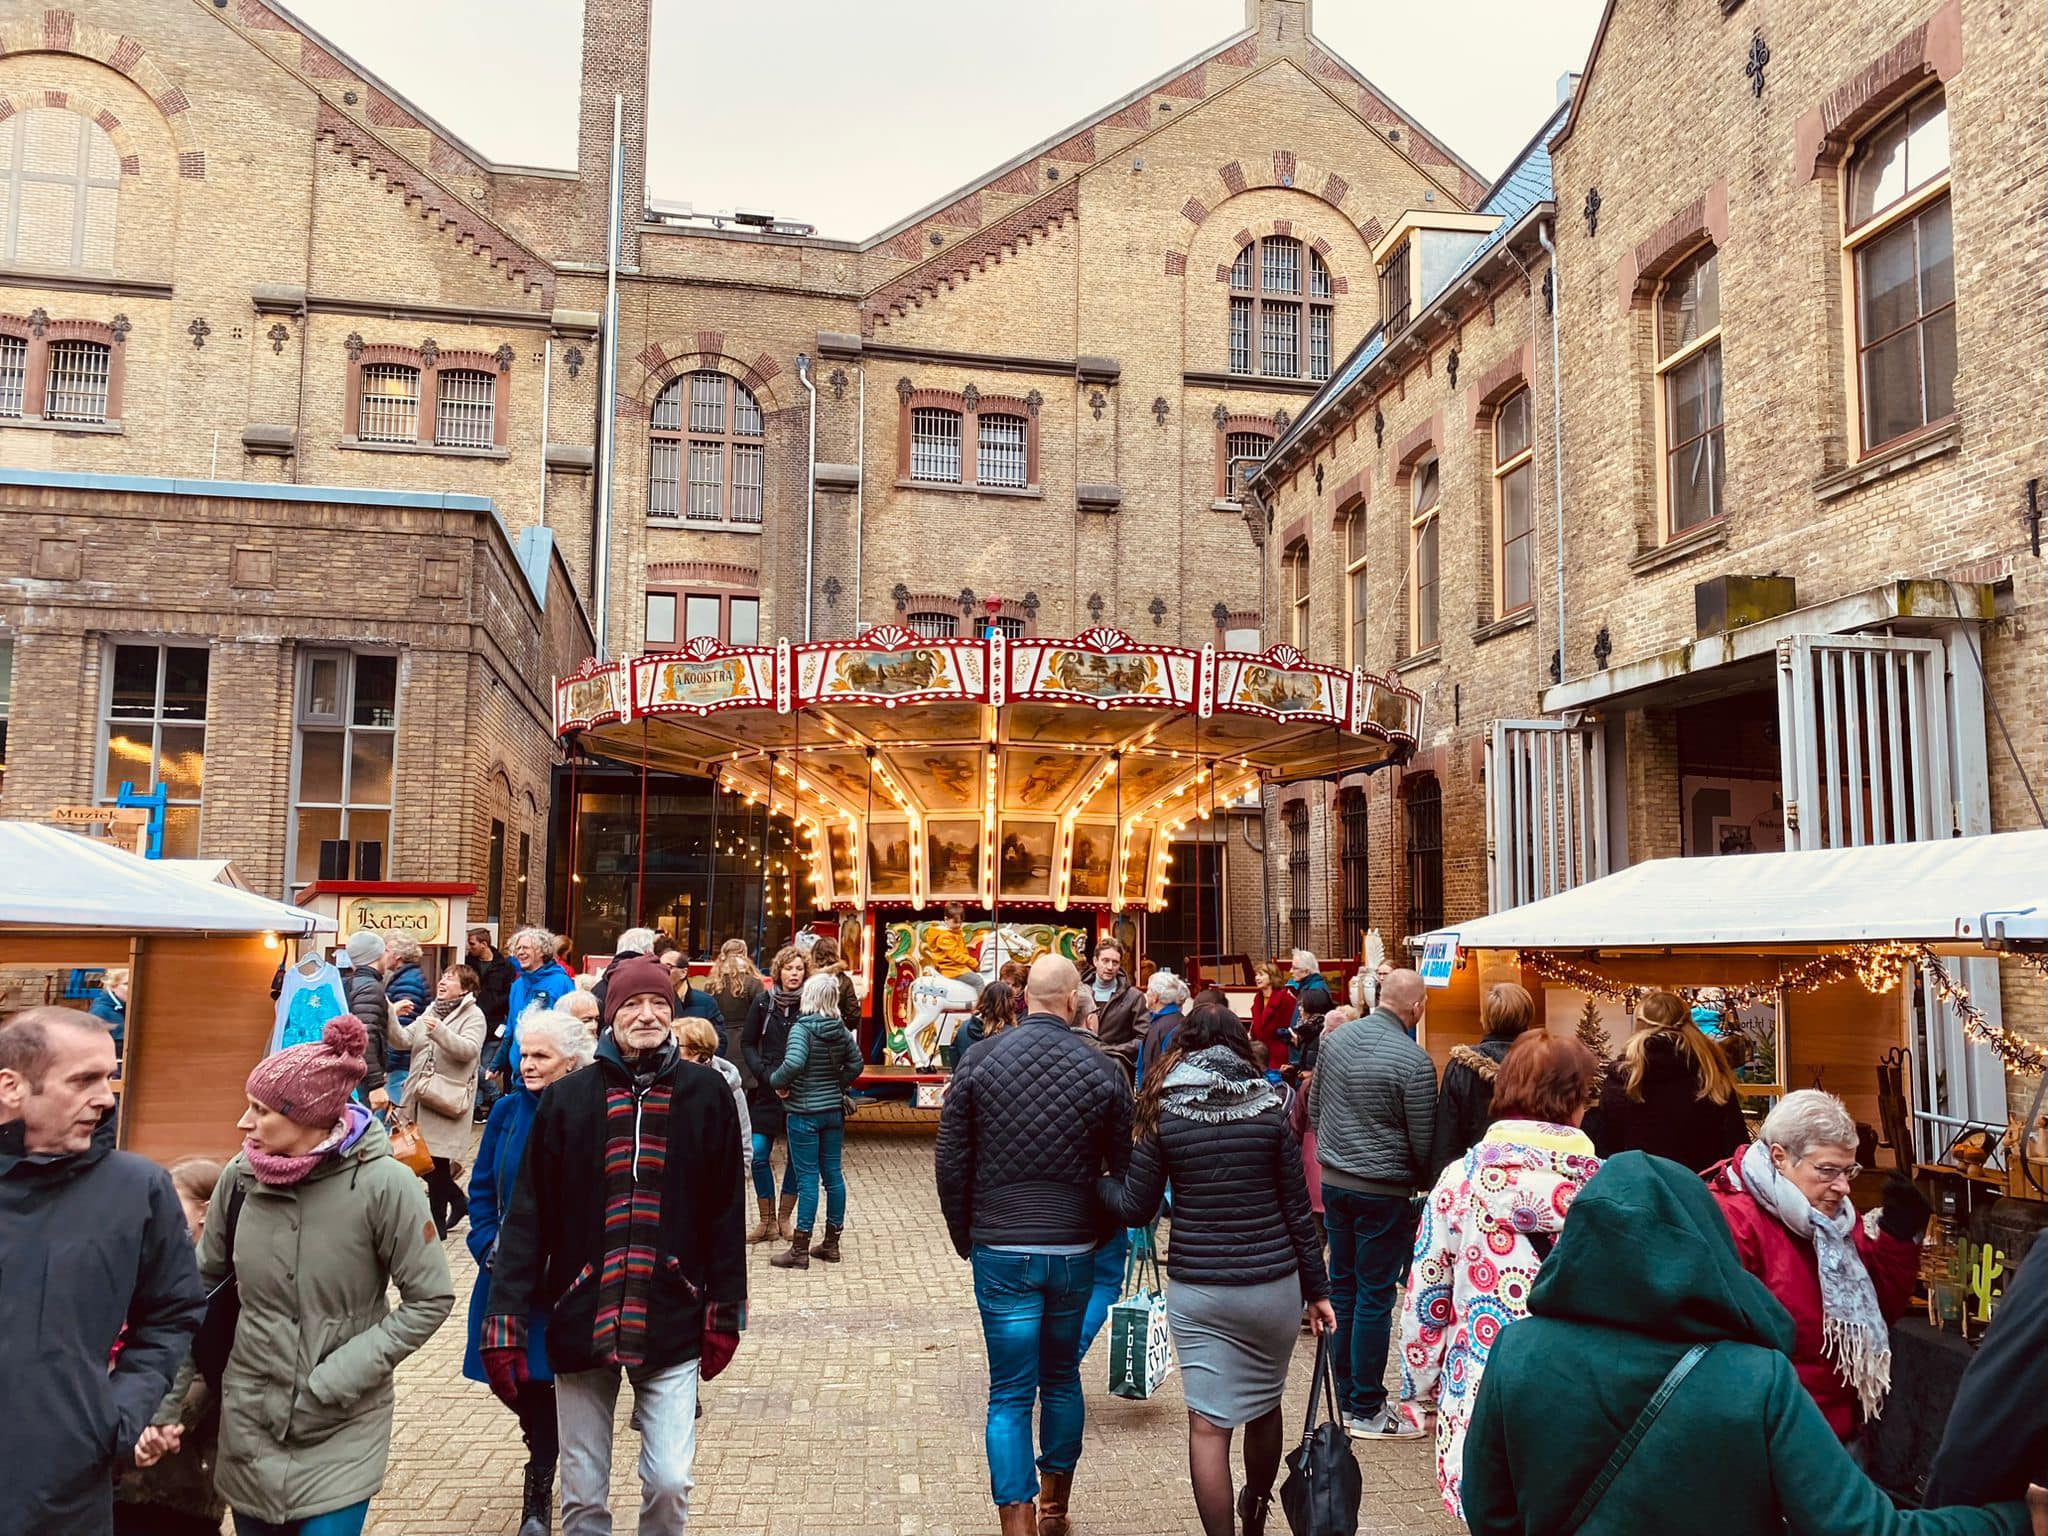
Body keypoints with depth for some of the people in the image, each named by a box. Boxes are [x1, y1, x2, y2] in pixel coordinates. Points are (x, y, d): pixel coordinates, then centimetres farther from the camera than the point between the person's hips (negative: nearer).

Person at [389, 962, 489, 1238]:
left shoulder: (473, 1016, -5)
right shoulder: (430, 1011, 17)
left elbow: (469, 1049, -21)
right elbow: (406, 1040, 7)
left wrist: (440, 1031, -33)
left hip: (447, 1099, -7)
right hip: (420, 1096, 7)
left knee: (436, 1161, -2)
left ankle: (438, 1222, 11)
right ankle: (458, 1200, 28)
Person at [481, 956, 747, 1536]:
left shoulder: (705, 1094, -2)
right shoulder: (568, 1098, -2)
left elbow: (725, 1212, 2)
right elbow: (528, 1216, -2)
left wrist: (725, 1315, 2)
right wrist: (504, 1322, -8)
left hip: (673, 1324, -1)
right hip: (581, 1322, 1)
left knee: (669, 1482, -3)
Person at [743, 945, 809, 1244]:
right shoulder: (763, 1003, 1)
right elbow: (747, 1043, 7)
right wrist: (765, 1074, -7)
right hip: (766, 1092, 2)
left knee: (797, 1157, 6)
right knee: (758, 1154, -2)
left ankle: (785, 1217, 23)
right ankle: (767, 1221, 13)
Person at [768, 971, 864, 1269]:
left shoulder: (802, 1028, -16)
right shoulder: (840, 1029, 3)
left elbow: (794, 1063, -30)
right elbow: (855, 1063, 9)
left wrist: (776, 1081, -14)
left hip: (804, 1113, -6)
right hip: (833, 1111, 6)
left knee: (808, 1179, -2)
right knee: (833, 1174, 12)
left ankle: (800, 1250, 5)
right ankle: (832, 1243, 21)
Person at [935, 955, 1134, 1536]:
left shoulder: (979, 1061, -6)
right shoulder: (1102, 1069, -4)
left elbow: (950, 1162, -3)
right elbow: (1123, 1170, 2)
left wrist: (966, 1238, 9)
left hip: (1000, 1250, -2)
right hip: (1074, 1250, 2)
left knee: (1010, 1394, 4)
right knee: (1062, 1378, 20)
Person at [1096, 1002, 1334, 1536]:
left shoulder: (1163, 1111, -4)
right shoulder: (1270, 1107, -2)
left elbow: (1134, 1209, -2)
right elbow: (1297, 1209, 0)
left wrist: (1094, 1180, 17)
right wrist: (1318, 1289, 9)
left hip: (1197, 1289, -2)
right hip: (1273, 1285, 2)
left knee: (1208, 1423, 3)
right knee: (1264, 1407, 22)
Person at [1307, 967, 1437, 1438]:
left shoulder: (1335, 1039, 0)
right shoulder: (1414, 1061, -19)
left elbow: (1313, 1110, 10)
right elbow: (1423, 1142, -11)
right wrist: (1424, 1181, 8)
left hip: (1332, 1181, 6)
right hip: (1384, 1191, -6)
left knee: (1342, 1287, 15)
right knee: (1374, 1297, 4)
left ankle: (1344, 1398, 26)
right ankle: (1366, 1411, 13)